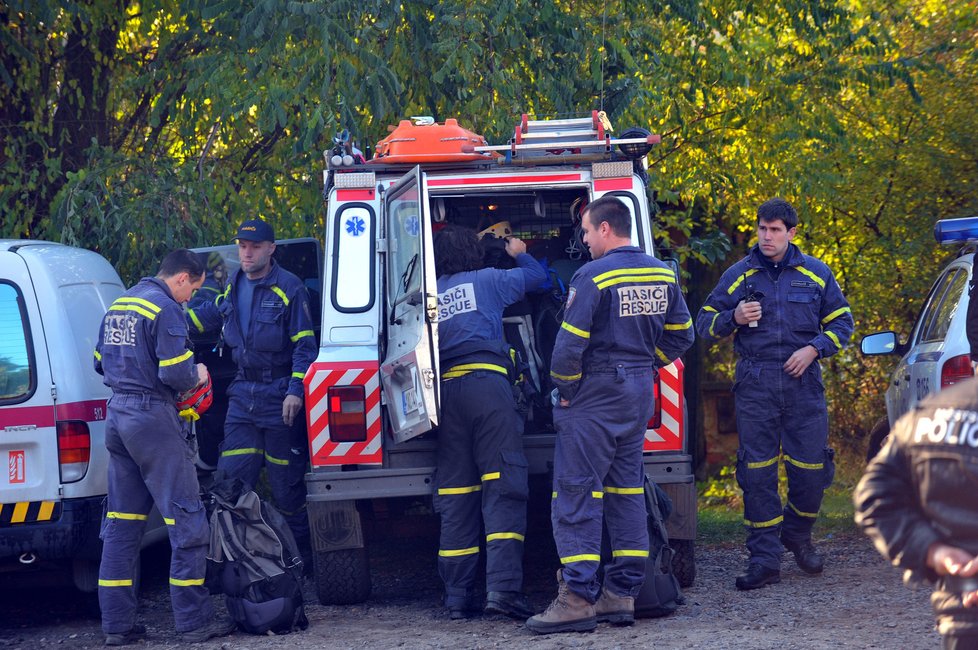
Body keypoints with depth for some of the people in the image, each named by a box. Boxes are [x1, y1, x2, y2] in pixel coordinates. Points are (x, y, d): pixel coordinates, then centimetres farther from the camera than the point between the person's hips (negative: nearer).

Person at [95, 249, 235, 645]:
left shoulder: (120, 305, 14)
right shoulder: (165, 308, -13)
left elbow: (101, 362, 20)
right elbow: (176, 373, -18)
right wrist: (197, 375, 2)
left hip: (118, 415, 9)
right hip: (153, 417, -9)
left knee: (122, 522, 11)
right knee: (186, 519, -4)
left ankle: (117, 624, 10)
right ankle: (194, 621, -5)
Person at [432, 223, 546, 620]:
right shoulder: (488, 280, 13)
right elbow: (536, 275, 28)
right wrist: (519, 254, 47)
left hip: (446, 390, 4)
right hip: (487, 383, -4)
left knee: (455, 495, 5)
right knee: (503, 487, -9)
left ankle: (457, 597, 4)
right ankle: (503, 587, -23)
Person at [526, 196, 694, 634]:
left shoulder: (594, 276, -15)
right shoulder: (661, 275, 8)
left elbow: (571, 343, -18)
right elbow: (681, 334, 16)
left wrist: (565, 390, -6)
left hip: (596, 395, -8)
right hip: (640, 393, 8)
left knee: (576, 496, -6)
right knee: (626, 491, 12)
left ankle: (578, 598, -11)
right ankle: (621, 594, 12)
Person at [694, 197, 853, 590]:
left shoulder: (815, 274, 8)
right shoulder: (739, 275, 7)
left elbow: (841, 322, 13)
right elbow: (705, 324, 10)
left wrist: (813, 349, -5)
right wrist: (733, 318, -11)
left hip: (803, 380, 0)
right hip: (754, 385, 0)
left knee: (811, 469, 0)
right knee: (757, 473, -3)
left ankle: (797, 535, 28)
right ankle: (764, 559, 0)